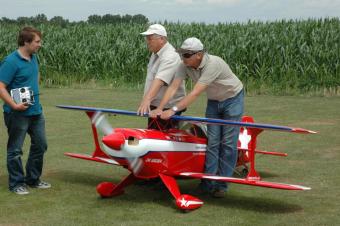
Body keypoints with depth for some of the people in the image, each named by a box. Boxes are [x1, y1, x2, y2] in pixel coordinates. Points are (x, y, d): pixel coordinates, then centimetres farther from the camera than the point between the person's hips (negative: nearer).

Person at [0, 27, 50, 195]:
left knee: (40, 145, 16)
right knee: (15, 150, 4)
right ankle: (16, 183, 15)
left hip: (36, 111, 9)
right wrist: (14, 105, -27)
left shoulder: (33, 58, 7)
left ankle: (33, 179, 30)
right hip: (18, 114, -8)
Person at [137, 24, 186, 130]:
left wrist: (147, 99, -48)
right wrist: (146, 99, 16)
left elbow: (159, 80, -37)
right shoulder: (156, 53, 11)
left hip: (167, 108, -10)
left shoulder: (170, 57, -22)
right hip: (155, 105, 10)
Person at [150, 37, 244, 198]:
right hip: (213, 101, 6)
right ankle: (208, 182, 1)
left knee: (228, 143, -5)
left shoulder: (213, 64, -35)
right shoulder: (185, 65, -15)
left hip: (232, 99, -6)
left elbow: (195, 93, -39)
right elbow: (173, 86, -20)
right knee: (212, 141, 0)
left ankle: (222, 184, 1)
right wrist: (160, 108, -33)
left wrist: (173, 110, -42)